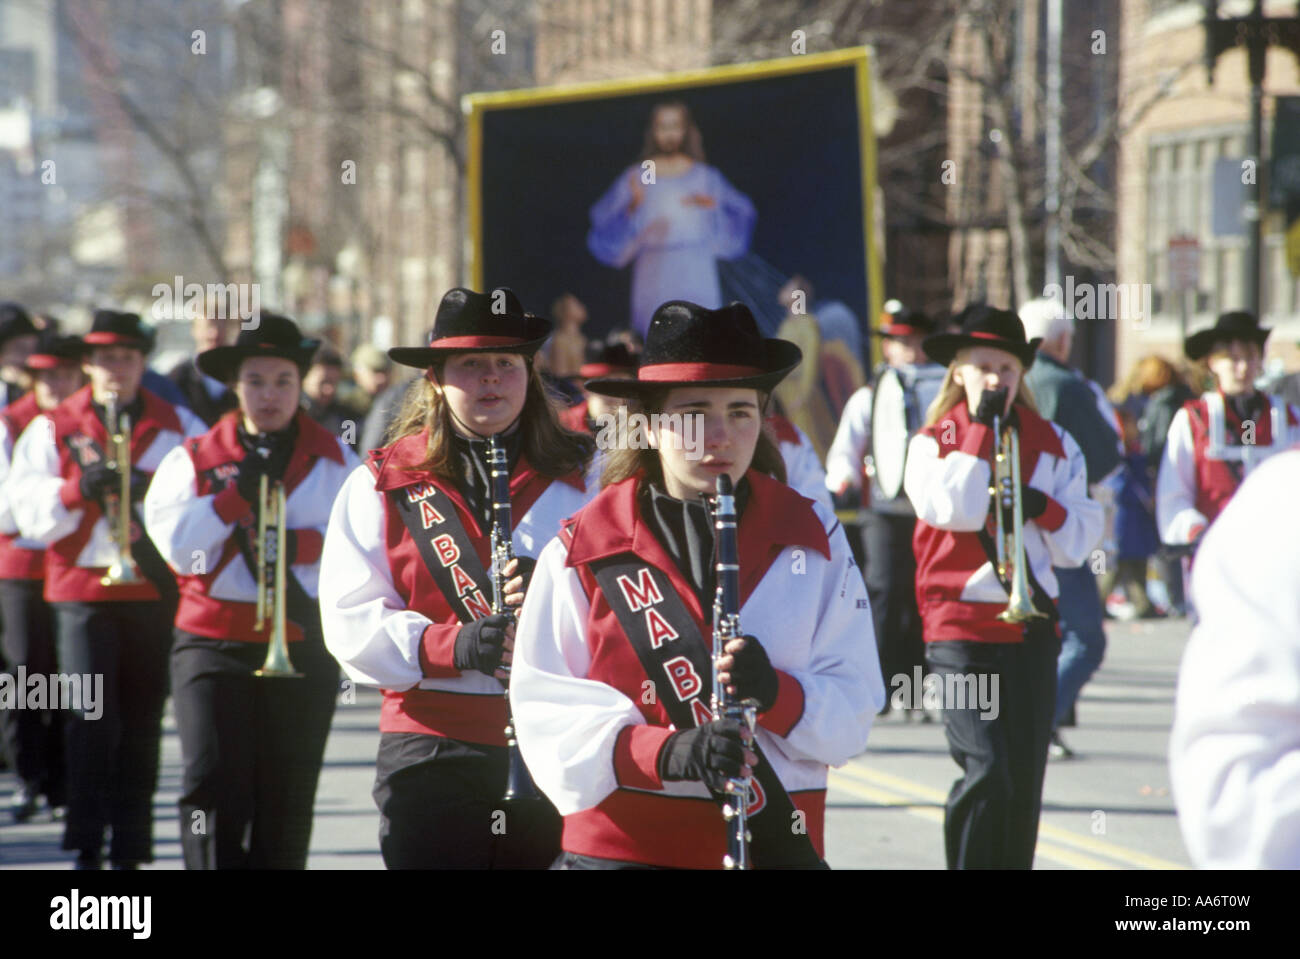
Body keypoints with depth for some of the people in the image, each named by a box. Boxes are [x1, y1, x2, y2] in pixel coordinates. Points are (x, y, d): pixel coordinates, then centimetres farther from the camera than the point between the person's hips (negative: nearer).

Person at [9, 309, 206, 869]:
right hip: (81, 587, -2)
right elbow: (29, 512, 0)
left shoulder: (177, 426, 10)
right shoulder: (53, 429, 7)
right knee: (92, 718, -12)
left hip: (153, 587, 2)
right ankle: (87, 847, -9)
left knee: (140, 723, 4)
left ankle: (130, 848, 12)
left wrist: (150, 488, -15)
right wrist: (78, 490, -17)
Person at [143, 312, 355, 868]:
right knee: (212, 785, -14)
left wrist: (299, 543, -20)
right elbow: (174, 543, -7)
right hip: (214, 642, -1)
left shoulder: (334, 461, 9)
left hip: (302, 644, 1)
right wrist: (237, 493, -15)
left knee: (286, 802, 7)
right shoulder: (194, 460, 8)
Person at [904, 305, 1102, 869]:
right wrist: (981, 429, -12)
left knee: (1024, 782, 5)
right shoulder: (933, 441, 2)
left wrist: (1044, 508, -12)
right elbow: (955, 510, -17)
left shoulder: (1051, 443, 11)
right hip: (961, 627, -4)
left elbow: (1081, 538, 7)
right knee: (987, 773, -15)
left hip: (1031, 627, 4)